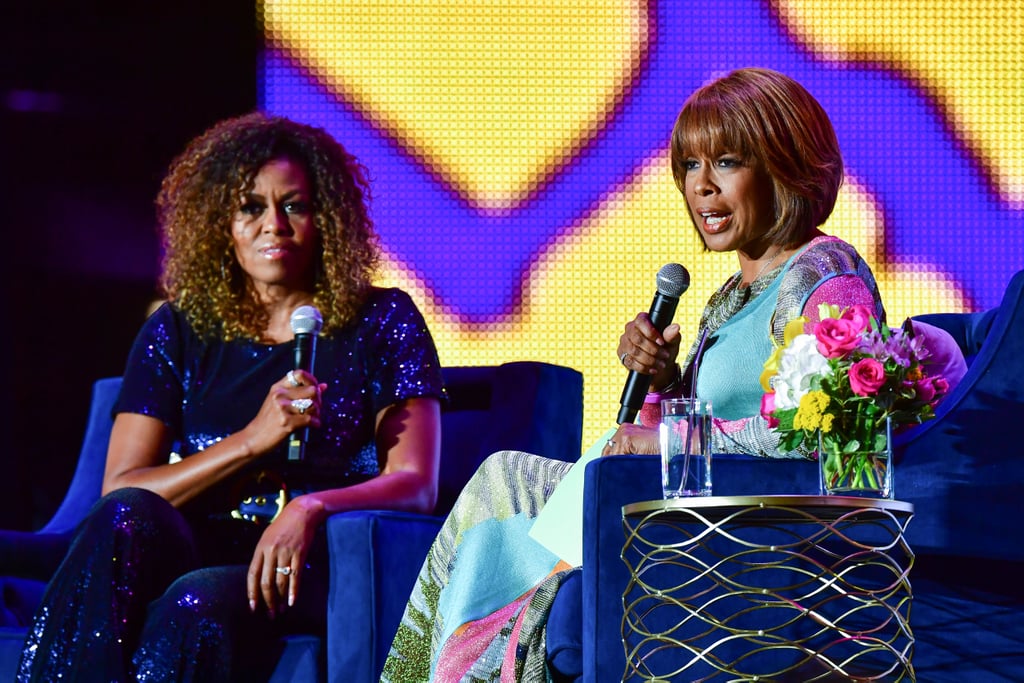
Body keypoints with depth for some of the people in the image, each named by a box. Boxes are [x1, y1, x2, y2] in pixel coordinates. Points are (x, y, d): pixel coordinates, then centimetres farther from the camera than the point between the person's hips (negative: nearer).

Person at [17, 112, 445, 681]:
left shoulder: (381, 323, 8)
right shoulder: (177, 331, 14)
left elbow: (415, 486, -2)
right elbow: (119, 490, 4)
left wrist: (312, 508, -23)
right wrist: (251, 442, -10)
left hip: (317, 570, -3)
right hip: (195, 551, 3)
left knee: (202, 601, -37)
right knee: (127, 519, -33)